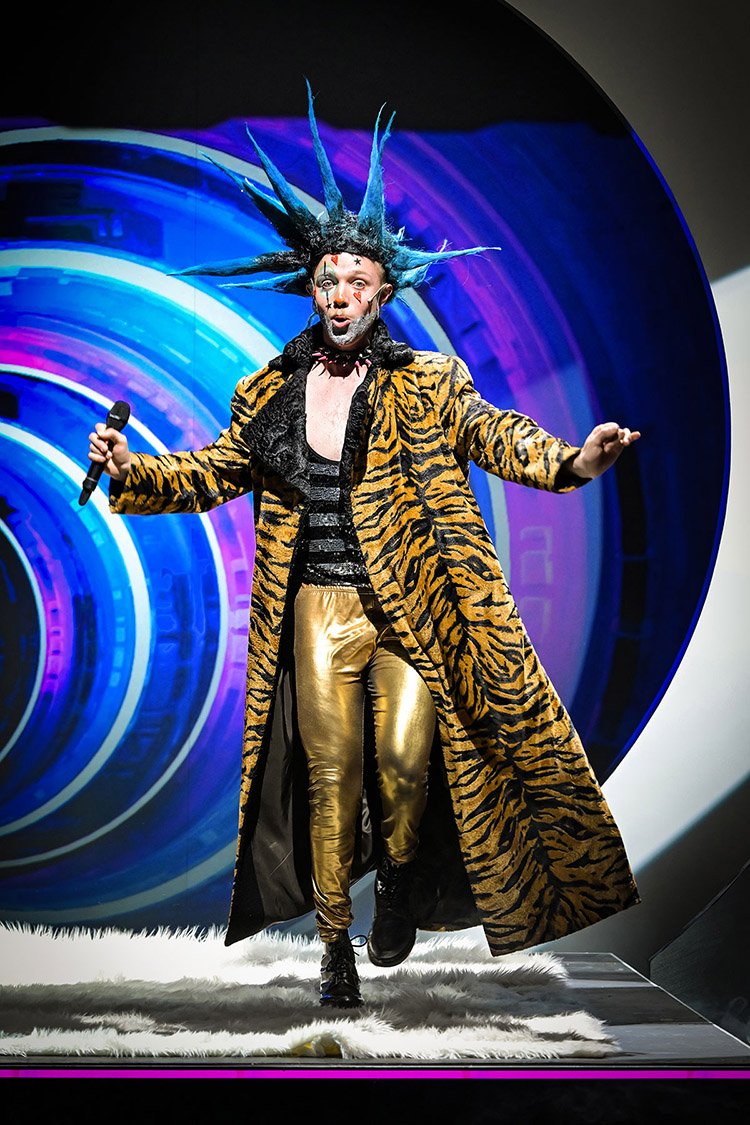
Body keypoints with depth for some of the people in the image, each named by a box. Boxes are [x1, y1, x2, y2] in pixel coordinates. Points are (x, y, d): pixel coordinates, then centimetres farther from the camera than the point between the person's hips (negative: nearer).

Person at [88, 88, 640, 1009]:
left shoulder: (427, 383, 2)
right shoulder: (270, 393, 9)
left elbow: (490, 432, -10)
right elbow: (214, 473, 17)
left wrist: (570, 461, -29)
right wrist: (133, 471, 2)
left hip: (414, 613, -2)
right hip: (320, 612, 2)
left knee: (405, 761, -11)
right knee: (330, 771, -1)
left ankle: (402, 884, 22)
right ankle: (335, 940, 14)